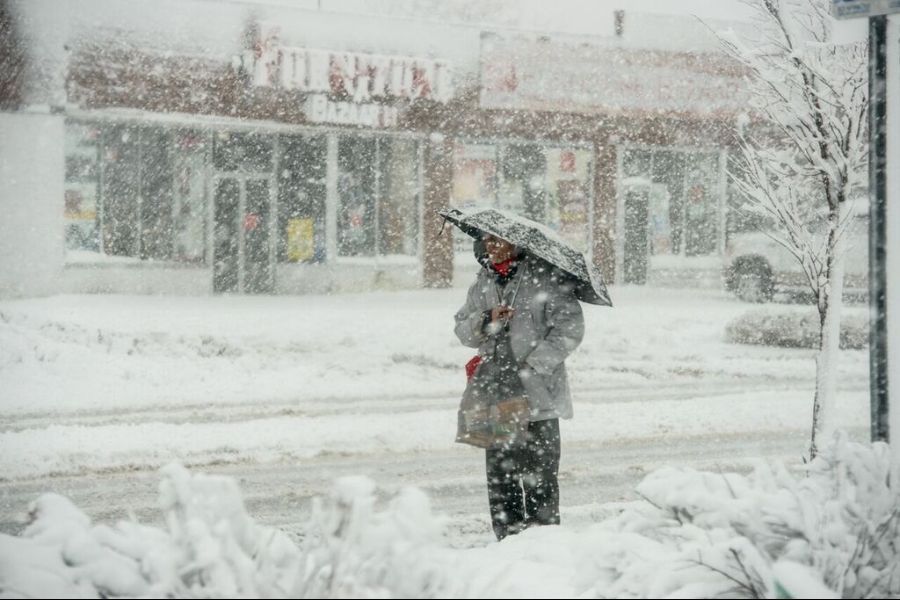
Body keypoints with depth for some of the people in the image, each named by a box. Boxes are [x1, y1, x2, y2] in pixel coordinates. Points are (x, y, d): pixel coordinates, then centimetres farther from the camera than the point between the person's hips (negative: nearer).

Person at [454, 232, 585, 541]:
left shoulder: (546, 277, -6)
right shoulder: (483, 283, 12)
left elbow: (569, 329, -11)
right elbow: (463, 330, 13)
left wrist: (530, 366, -16)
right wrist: (487, 320, -10)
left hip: (538, 396, -5)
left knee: (539, 478, -2)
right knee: (499, 474, 9)